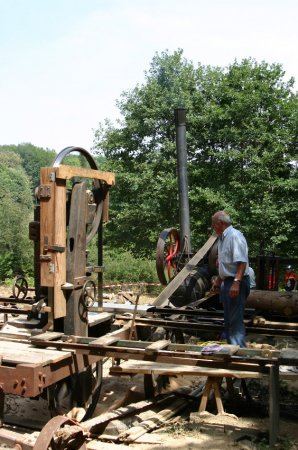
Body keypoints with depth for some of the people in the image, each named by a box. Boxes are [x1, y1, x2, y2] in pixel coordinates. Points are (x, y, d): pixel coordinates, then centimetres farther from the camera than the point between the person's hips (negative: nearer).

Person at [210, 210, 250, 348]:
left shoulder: (235, 236, -16)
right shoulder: (222, 238, 14)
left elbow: (242, 262, -25)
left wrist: (236, 282, -32)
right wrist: (218, 280, 29)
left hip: (236, 283, -10)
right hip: (227, 282, 10)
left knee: (236, 320, -7)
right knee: (228, 320, 16)